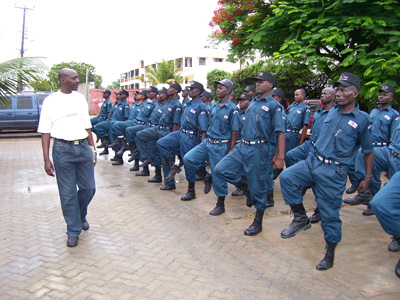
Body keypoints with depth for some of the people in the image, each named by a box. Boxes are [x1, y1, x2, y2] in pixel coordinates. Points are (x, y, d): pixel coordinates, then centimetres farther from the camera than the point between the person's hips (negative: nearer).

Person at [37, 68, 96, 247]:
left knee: (88, 188, 8)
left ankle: (81, 215, 37)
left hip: (83, 147, 4)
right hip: (62, 149, -3)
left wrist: (93, 149, 13)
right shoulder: (51, 101, -2)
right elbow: (45, 132, -3)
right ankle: (73, 231, 18)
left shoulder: (80, 98, 10)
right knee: (68, 193, 3)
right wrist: (46, 159, -8)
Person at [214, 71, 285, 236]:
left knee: (257, 187, 2)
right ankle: (246, 189, 19)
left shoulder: (274, 106, -6)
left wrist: (280, 157, -16)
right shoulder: (253, 102, 15)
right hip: (242, 146, 7)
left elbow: (281, 133, -10)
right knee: (220, 170, -2)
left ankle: (258, 223, 19)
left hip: (258, 150, -7)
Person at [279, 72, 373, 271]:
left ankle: (330, 253, 22)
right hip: (312, 161, 5)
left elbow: (368, 151, 2)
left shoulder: (362, 119, -5)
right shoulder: (333, 111, 9)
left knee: (329, 213, 2)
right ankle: (301, 219, 0)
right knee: (287, 177, -16)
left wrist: (367, 178, 2)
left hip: (334, 171, -5)